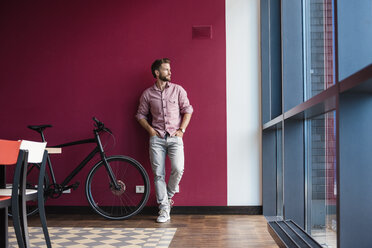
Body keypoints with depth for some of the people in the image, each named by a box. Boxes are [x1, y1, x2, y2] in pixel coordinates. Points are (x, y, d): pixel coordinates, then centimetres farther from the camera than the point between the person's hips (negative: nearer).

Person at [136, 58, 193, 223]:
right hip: (157, 138, 1)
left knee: (178, 169, -18)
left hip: (175, 137, 0)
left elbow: (187, 110, 8)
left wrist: (181, 130, -2)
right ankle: (164, 209, 7)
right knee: (158, 174, -2)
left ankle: (168, 196, 11)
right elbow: (141, 115, 15)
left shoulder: (178, 90, 7)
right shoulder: (147, 94, 7)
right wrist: (150, 129, 0)